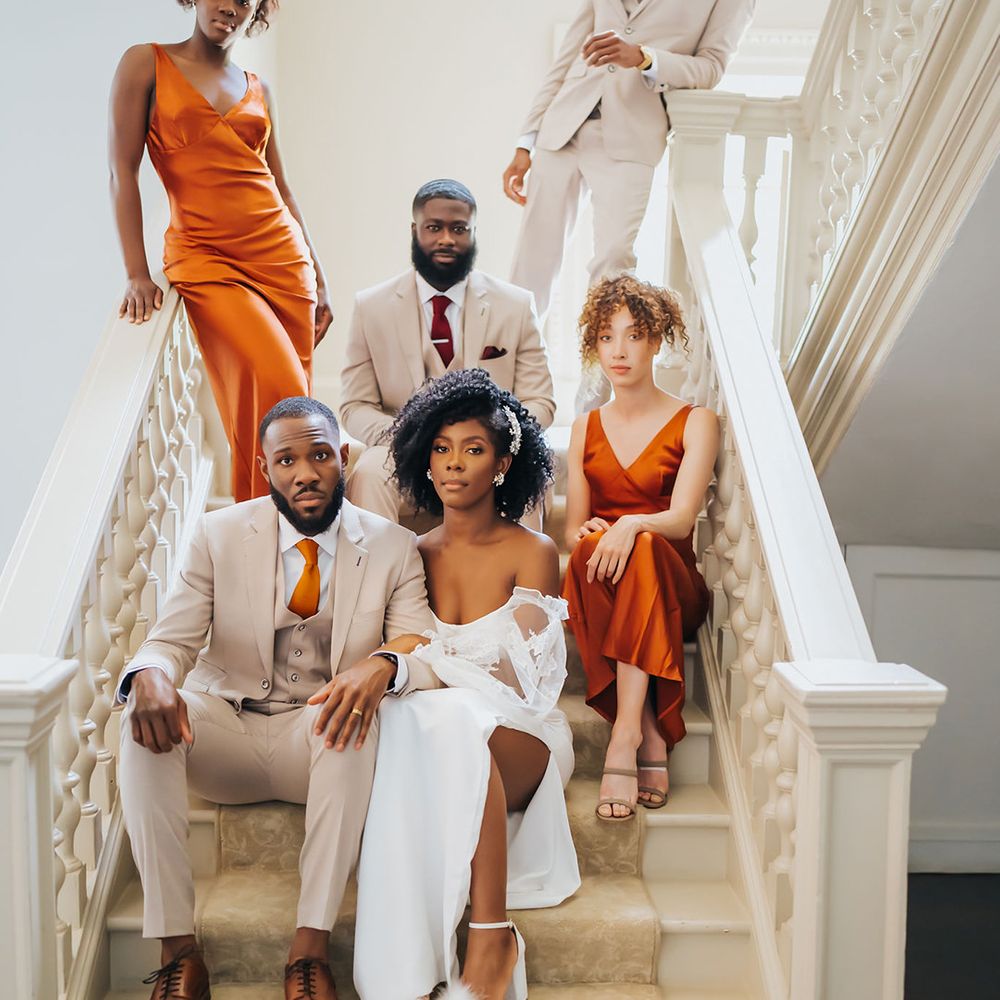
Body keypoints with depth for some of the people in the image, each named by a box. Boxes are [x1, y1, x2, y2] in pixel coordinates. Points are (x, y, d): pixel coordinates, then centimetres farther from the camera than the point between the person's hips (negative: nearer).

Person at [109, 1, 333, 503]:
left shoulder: (259, 90, 17)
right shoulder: (146, 63, 6)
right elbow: (124, 174, -1)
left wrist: (318, 276, 14)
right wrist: (137, 274, -9)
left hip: (280, 255, 4)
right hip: (203, 258, -4)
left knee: (293, 400, -1)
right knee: (275, 392, -20)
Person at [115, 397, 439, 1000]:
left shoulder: (393, 548, -1)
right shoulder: (220, 534, 1)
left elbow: (427, 655, -9)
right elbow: (173, 637, -3)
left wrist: (382, 665, -35)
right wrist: (151, 674, -30)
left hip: (320, 743, -1)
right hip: (224, 731, 1)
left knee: (360, 705, -34)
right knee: (147, 712, -28)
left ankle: (312, 946, -29)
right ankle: (178, 947, -23)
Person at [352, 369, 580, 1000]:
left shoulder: (533, 554, -1)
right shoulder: (415, 556, 11)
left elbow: (523, 684, -6)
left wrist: (428, 657, -15)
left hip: (523, 742, -3)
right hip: (442, 738, 3)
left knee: (451, 719, -37)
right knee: (401, 719, -33)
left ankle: (493, 934, -32)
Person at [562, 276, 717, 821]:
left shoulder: (695, 422, 5)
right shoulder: (586, 428, 16)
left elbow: (681, 519, -10)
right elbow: (573, 528, 11)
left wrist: (633, 525, -32)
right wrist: (591, 535, -15)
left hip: (673, 583, -2)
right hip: (598, 582, 2)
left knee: (644, 548, -37)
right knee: (593, 550, -34)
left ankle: (624, 735, -43)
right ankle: (653, 739, -36)